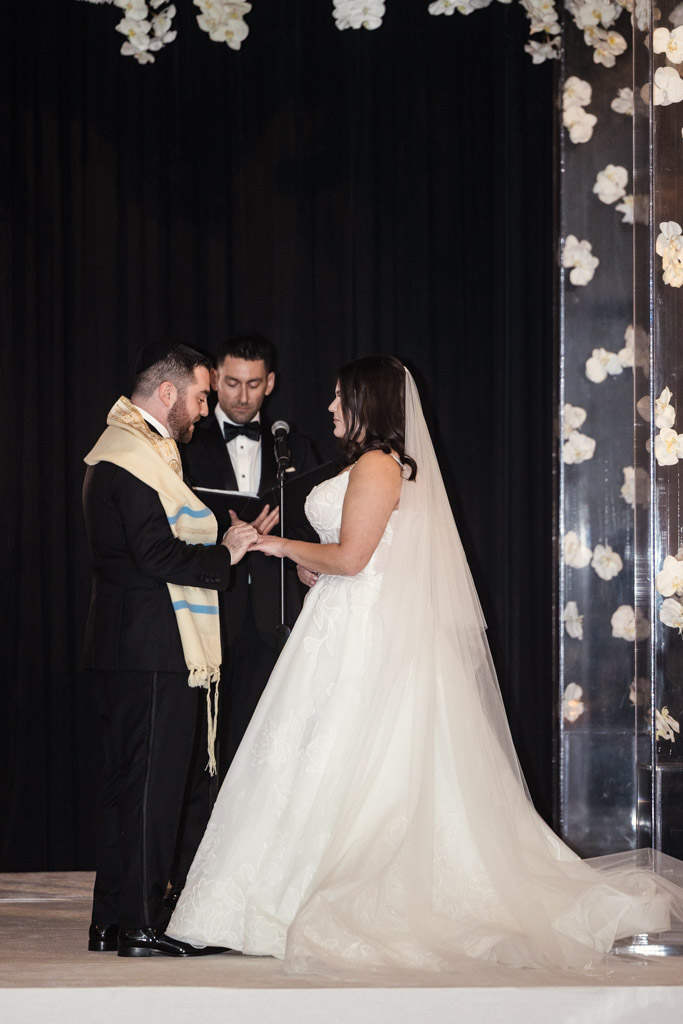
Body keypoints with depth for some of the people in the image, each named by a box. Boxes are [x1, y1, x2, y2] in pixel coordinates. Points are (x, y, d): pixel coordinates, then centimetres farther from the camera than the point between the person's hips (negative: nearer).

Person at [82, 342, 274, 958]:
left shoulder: (141, 449, 19)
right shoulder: (134, 455, -14)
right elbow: (155, 555, -21)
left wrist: (227, 541, 10)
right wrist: (225, 554, -10)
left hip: (139, 648, 11)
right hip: (151, 650, -11)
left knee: (130, 784, 13)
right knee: (150, 783, -7)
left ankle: (113, 922, 18)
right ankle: (140, 925, -4)